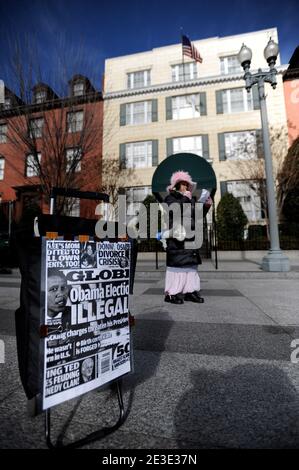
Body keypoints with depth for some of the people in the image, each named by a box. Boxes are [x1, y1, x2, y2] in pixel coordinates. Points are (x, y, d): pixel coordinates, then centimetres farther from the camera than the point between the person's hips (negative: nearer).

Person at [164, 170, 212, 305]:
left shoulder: (191, 199, 20)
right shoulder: (170, 198, 4)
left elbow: (197, 216, 18)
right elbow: (172, 211, -15)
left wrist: (206, 206, 4)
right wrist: (184, 199, -14)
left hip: (190, 237, 7)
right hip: (176, 236, -6)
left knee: (191, 264, 5)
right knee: (176, 263, -9)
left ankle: (190, 291, 12)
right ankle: (172, 293, -4)